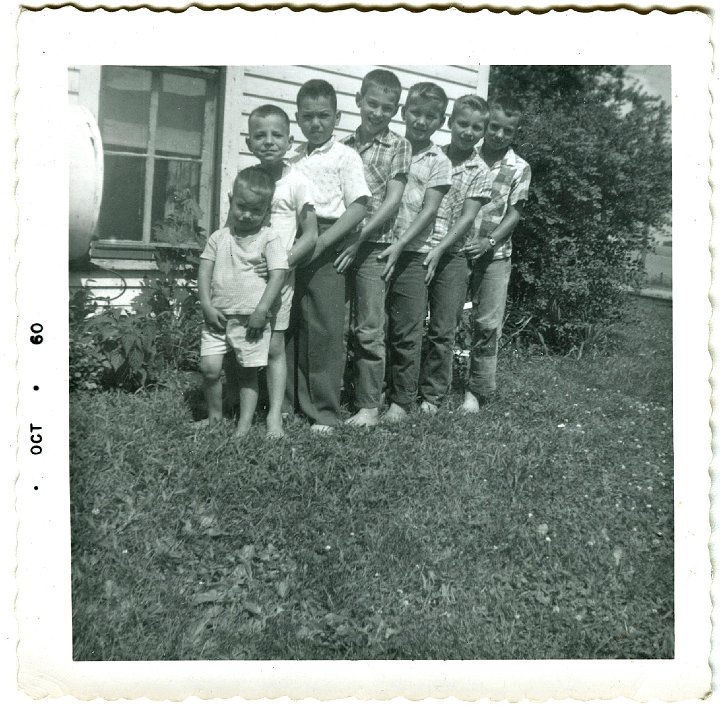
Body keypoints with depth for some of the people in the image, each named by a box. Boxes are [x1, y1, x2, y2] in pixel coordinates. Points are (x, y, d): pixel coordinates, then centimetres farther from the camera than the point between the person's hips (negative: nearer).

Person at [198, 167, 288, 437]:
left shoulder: (269, 239, -1)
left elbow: (278, 275, -8)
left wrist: (262, 310, -15)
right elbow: (204, 270, 7)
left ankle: (245, 424, 13)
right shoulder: (219, 238, 9)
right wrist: (207, 305, -5)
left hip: (251, 318, -2)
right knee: (209, 367, -5)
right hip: (218, 316, 3)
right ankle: (214, 415, 16)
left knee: (249, 373, 4)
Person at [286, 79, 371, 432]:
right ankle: (289, 402, 18)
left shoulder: (345, 156, 3)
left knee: (324, 330, -5)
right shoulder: (292, 158, 17)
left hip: (326, 248, -5)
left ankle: (324, 411, 4)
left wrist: (320, 243, -16)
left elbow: (359, 207, -7)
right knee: (288, 327, 6)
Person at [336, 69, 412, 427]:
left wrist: (359, 238, -15)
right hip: (335, 243, 4)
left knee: (368, 330, 0)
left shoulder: (399, 146, 2)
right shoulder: (344, 145, 13)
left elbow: (393, 200, -7)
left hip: (371, 246, -4)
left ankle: (368, 405, 9)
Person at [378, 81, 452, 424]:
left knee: (407, 331, 2)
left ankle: (401, 399, 13)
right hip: (376, 247, 2)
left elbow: (429, 210, -5)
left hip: (412, 253, -2)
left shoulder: (438, 161, 3)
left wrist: (399, 246, -15)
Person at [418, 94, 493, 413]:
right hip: (415, 250, 1)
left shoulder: (480, 172, 2)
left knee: (442, 331, 4)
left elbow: (467, 218, -6)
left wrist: (438, 251, -18)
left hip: (451, 257, -1)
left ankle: (432, 395, 16)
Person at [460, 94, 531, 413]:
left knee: (488, 324, 1)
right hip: (456, 251, 1)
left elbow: (514, 213, -1)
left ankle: (477, 390, 13)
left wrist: (488, 242, -16)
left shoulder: (519, 168, 3)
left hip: (494, 255, 0)